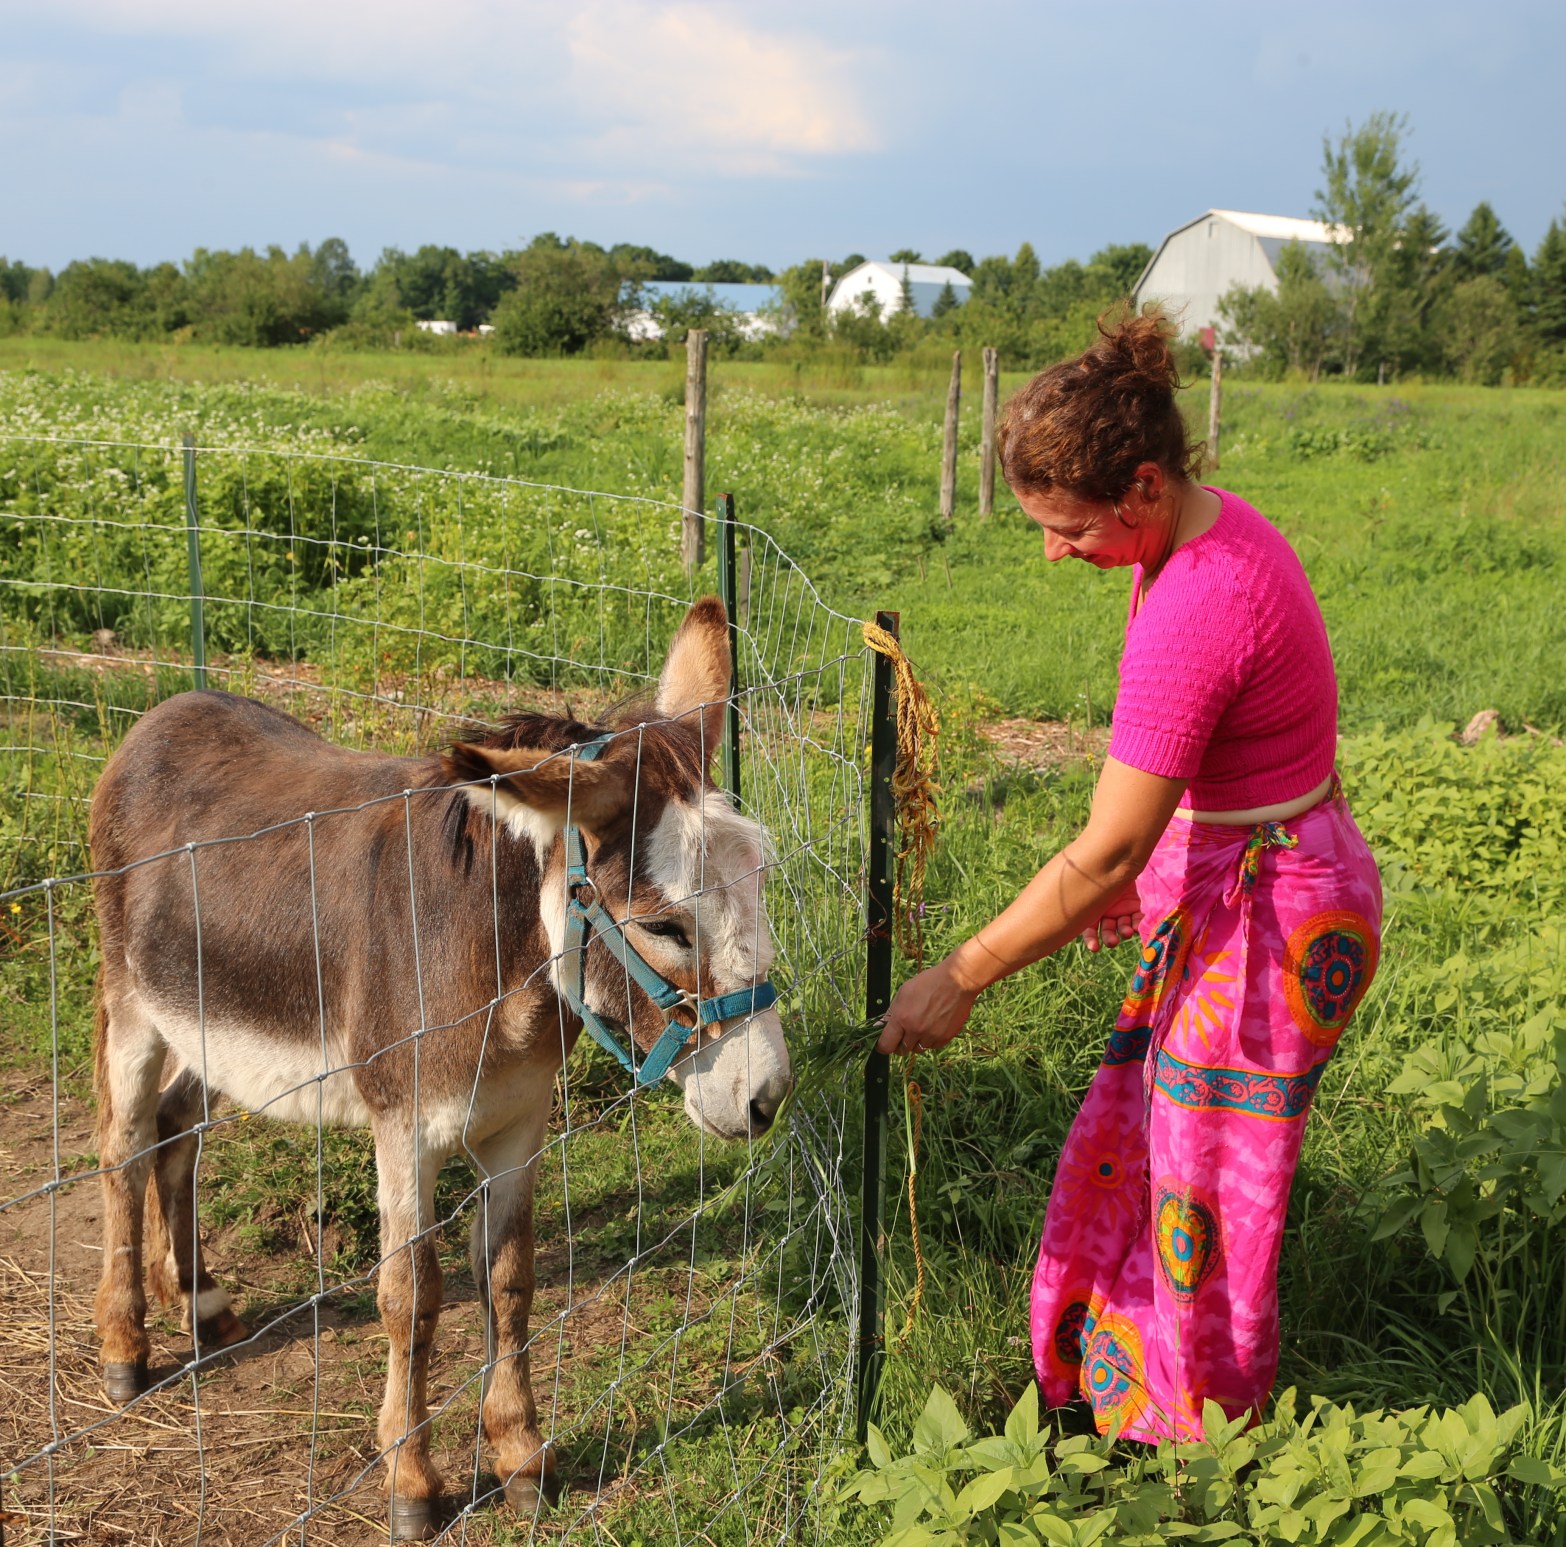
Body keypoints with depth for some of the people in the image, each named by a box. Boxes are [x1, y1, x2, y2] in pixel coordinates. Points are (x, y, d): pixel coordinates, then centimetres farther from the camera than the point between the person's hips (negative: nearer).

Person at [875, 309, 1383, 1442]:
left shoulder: (1195, 607, -31)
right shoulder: (1208, 526, -1)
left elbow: (1103, 855, -27)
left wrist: (962, 978, -19)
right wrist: (1143, 874, 20)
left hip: (1270, 922, -10)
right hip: (1227, 881, 10)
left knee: (1202, 1197, 8)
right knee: (1127, 1141, 22)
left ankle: (1202, 1436, 30)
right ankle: (1100, 1383, 42)